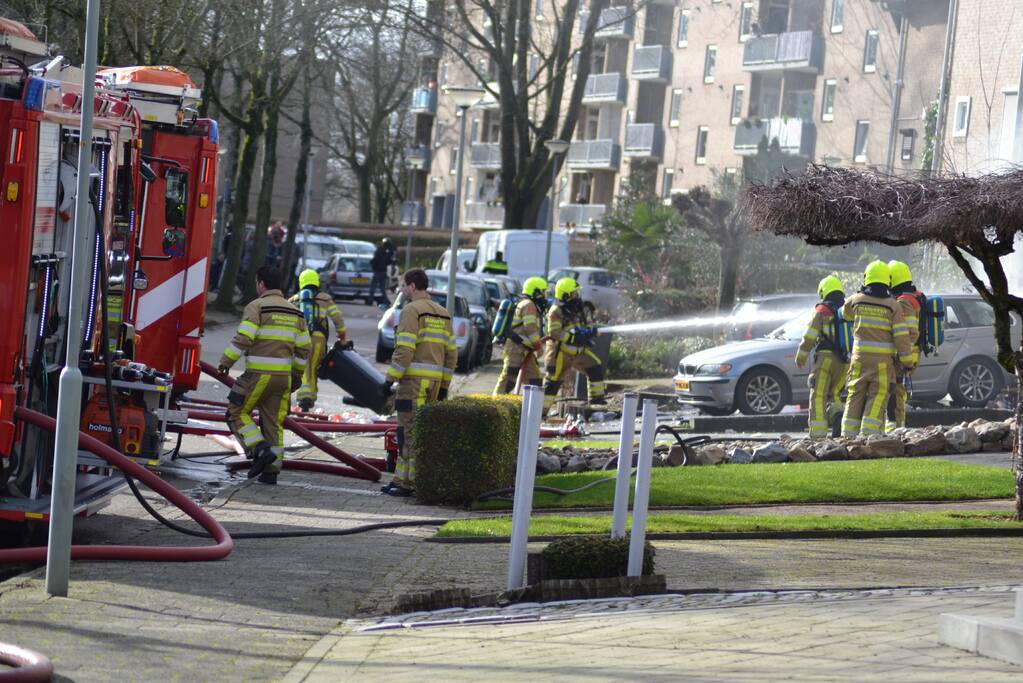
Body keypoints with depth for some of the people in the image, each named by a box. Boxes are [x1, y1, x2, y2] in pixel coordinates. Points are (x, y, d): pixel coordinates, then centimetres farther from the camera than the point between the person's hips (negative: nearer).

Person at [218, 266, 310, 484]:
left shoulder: (257, 307, -6)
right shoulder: (294, 312, 15)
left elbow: (243, 339, -15)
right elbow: (302, 348, 16)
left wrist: (225, 362, -7)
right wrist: (297, 375, 25)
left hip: (259, 374, -6)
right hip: (283, 375, 6)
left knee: (237, 412, 6)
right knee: (274, 422, 10)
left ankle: (260, 450, -11)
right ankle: (271, 470, 7)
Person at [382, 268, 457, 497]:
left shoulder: (411, 310, -8)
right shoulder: (442, 313, 16)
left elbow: (404, 349, -16)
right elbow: (451, 353, 15)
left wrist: (390, 379, -14)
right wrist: (444, 386, 19)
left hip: (413, 378, -8)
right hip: (435, 379, 8)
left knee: (410, 430, -6)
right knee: (406, 429, 14)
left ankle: (409, 482, -7)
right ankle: (401, 478, 15)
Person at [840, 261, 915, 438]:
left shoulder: (856, 300, 2)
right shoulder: (892, 305, -4)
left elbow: (845, 313, 25)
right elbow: (901, 336, -7)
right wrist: (908, 362, 0)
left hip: (860, 357, 2)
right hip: (883, 360, -2)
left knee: (856, 396, 10)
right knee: (877, 398, 1)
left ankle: (849, 434, 10)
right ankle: (868, 434, -8)